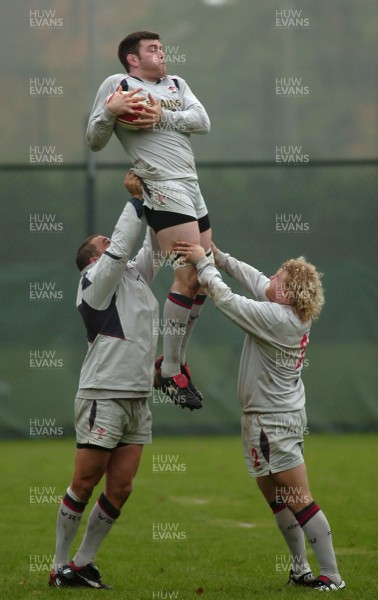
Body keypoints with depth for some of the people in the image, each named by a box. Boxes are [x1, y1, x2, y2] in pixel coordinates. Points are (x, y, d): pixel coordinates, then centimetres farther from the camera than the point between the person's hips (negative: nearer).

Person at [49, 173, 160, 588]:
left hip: (137, 397, 7)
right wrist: (136, 199, -11)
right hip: (104, 395, -7)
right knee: (84, 483, -5)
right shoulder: (95, 281, -5)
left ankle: (84, 563, 9)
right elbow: (121, 245, -17)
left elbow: (154, 243, 17)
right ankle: (59, 566, 2)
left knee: (120, 488, 2)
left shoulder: (136, 275, 17)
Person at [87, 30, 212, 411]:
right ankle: (169, 371, -9)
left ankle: (176, 362, 16)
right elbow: (94, 141, 1)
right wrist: (109, 111, -17)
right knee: (188, 275, -16)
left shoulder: (177, 84, 19)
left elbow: (202, 122, 4)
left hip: (192, 187, 7)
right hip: (163, 189, -7)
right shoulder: (117, 84, 2)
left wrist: (162, 117, -10)